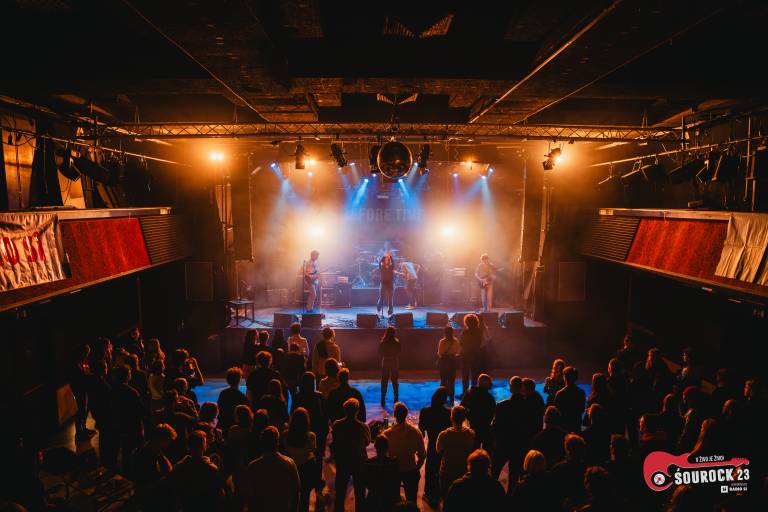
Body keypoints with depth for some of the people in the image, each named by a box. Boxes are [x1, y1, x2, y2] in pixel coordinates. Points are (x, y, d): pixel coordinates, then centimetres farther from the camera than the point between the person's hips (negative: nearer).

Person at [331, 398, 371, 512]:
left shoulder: (336, 425, -17)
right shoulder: (363, 427, -21)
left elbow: (333, 442, -6)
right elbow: (367, 442, -4)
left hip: (342, 462, 2)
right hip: (359, 462, -1)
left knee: (340, 491, 18)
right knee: (360, 493, 16)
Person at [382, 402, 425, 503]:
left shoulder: (387, 433, -21)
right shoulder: (415, 432, -16)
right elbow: (422, 454, -8)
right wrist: (416, 468, 9)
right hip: (411, 471, 1)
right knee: (411, 501, 19)